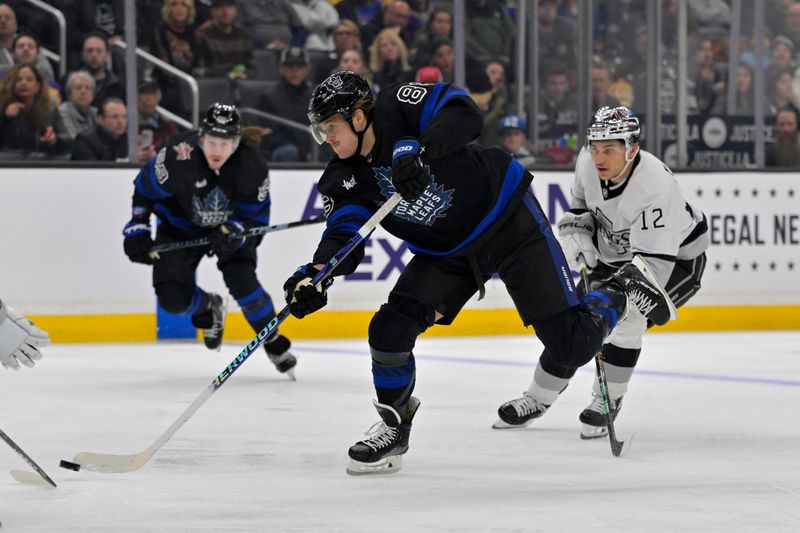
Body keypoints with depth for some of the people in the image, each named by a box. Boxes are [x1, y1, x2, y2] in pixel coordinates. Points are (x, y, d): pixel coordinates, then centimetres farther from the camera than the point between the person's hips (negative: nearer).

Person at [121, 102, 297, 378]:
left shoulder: (252, 166, -27)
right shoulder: (178, 158, -31)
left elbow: (256, 215, -16)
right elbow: (145, 187, -12)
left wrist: (235, 231, -36)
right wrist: (137, 229, -13)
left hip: (230, 227, 0)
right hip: (180, 228, 0)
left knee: (241, 281, -23)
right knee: (173, 299, -12)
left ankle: (273, 341, 2)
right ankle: (208, 309, 26)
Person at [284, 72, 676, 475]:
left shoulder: (396, 107, -21)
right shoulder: (343, 180, -6)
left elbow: (463, 113, -35)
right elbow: (344, 237, -16)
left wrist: (421, 154, -50)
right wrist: (314, 275, -35)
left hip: (508, 221, -6)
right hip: (446, 253, 6)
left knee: (572, 344, -9)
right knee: (391, 328, -13)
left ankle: (624, 291, 22)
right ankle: (394, 428, 8)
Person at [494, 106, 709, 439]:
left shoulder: (655, 188, -39)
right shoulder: (588, 162, -18)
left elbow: (654, 263, -43)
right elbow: (581, 199, 7)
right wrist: (578, 229, -10)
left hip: (675, 258, -7)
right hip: (615, 254, 7)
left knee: (626, 319, -26)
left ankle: (607, 401, -7)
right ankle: (537, 399, 22)